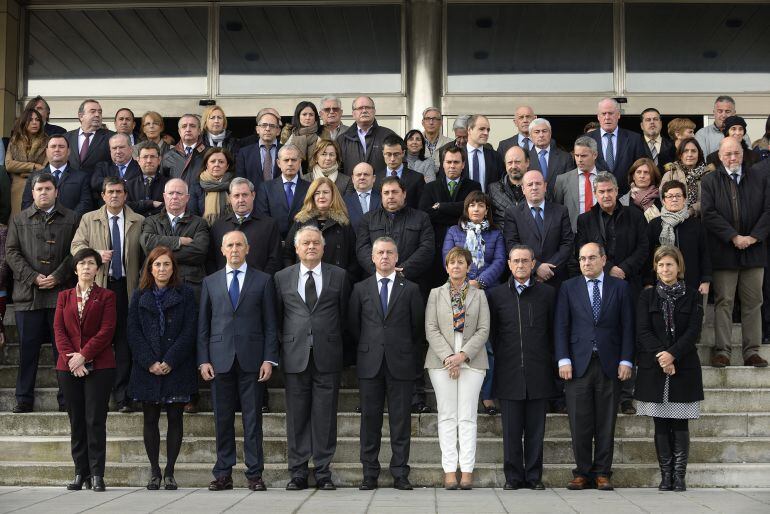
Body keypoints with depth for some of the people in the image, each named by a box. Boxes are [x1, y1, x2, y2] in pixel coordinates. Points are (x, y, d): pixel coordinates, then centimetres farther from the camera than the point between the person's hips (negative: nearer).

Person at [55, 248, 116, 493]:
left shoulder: (106, 296, 5)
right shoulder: (64, 296, 15)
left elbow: (107, 331, -5)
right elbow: (58, 329, 5)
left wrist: (84, 356, -13)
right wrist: (70, 358, -9)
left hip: (99, 366, -3)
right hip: (68, 367, 3)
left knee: (95, 420, -5)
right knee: (76, 421, 6)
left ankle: (97, 474, -1)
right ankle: (81, 472, 12)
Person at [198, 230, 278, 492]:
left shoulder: (263, 280, 7)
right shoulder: (210, 282, 12)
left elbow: (270, 323, 4)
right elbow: (203, 324, 10)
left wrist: (269, 359, -5)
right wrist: (203, 360, 1)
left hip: (251, 359, -1)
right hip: (220, 359, 2)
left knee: (252, 418, 1)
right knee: (223, 419, 5)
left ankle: (255, 474, 6)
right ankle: (223, 474, 12)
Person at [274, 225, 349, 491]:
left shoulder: (339, 276, 7)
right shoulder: (282, 277, 9)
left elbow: (344, 314, 10)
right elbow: (277, 316, 13)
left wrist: (335, 341, 8)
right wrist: (286, 342, 8)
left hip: (327, 356, -1)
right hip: (295, 356, 1)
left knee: (325, 416, 1)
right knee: (296, 416, 3)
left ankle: (323, 472, 9)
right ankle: (298, 473, 11)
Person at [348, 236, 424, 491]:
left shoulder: (411, 289, 6)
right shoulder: (360, 289, 9)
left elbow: (418, 326, 8)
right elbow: (352, 324, 13)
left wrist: (408, 351, 7)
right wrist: (368, 346, 10)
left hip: (401, 363, -1)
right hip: (370, 363, 1)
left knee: (401, 420, 1)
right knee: (370, 419, 3)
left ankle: (400, 474, 8)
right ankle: (370, 474, 10)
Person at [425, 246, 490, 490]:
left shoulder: (479, 295, 10)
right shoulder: (435, 294, 10)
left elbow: (483, 330, 2)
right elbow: (431, 329, 1)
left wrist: (463, 355, -10)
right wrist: (448, 356, -11)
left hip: (471, 361, 0)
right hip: (442, 361, 0)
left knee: (467, 417, -2)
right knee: (447, 416, -1)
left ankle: (467, 471, -1)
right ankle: (449, 470, 1)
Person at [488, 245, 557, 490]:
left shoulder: (547, 293, 7)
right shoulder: (496, 295, 6)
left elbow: (553, 332, 9)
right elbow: (491, 334, 11)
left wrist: (553, 364, 5)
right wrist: (498, 360, 6)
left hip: (538, 373, 0)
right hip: (509, 374, 0)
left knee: (536, 429, 5)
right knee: (511, 430, 3)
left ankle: (534, 476, 14)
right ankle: (513, 477, 12)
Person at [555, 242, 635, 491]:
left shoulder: (620, 287, 9)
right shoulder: (568, 288, 9)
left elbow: (627, 327, 6)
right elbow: (561, 327, 4)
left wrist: (626, 360, -2)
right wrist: (563, 360, -5)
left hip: (610, 365, 0)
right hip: (578, 365, 0)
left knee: (606, 424, 4)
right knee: (579, 424, 0)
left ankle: (602, 473, 12)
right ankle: (582, 473, 10)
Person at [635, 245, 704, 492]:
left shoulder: (693, 296, 5)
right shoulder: (647, 296, 6)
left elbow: (693, 332, -4)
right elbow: (643, 331, -2)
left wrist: (672, 354, -17)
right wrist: (661, 356, -15)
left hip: (684, 368, -1)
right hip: (654, 368, 1)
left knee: (680, 424, 1)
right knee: (661, 424, 4)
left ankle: (679, 476, 7)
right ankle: (666, 475, 10)